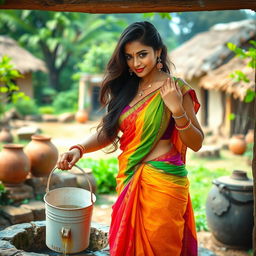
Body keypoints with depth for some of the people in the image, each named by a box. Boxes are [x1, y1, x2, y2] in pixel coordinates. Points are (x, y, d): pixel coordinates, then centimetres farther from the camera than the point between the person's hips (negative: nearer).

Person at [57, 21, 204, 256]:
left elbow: (196, 143, -7)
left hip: (162, 183, -5)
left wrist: (177, 109, -21)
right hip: (129, 181, 5)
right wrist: (79, 149, -10)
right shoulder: (125, 89, 7)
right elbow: (108, 132, 7)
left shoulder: (176, 88, -7)